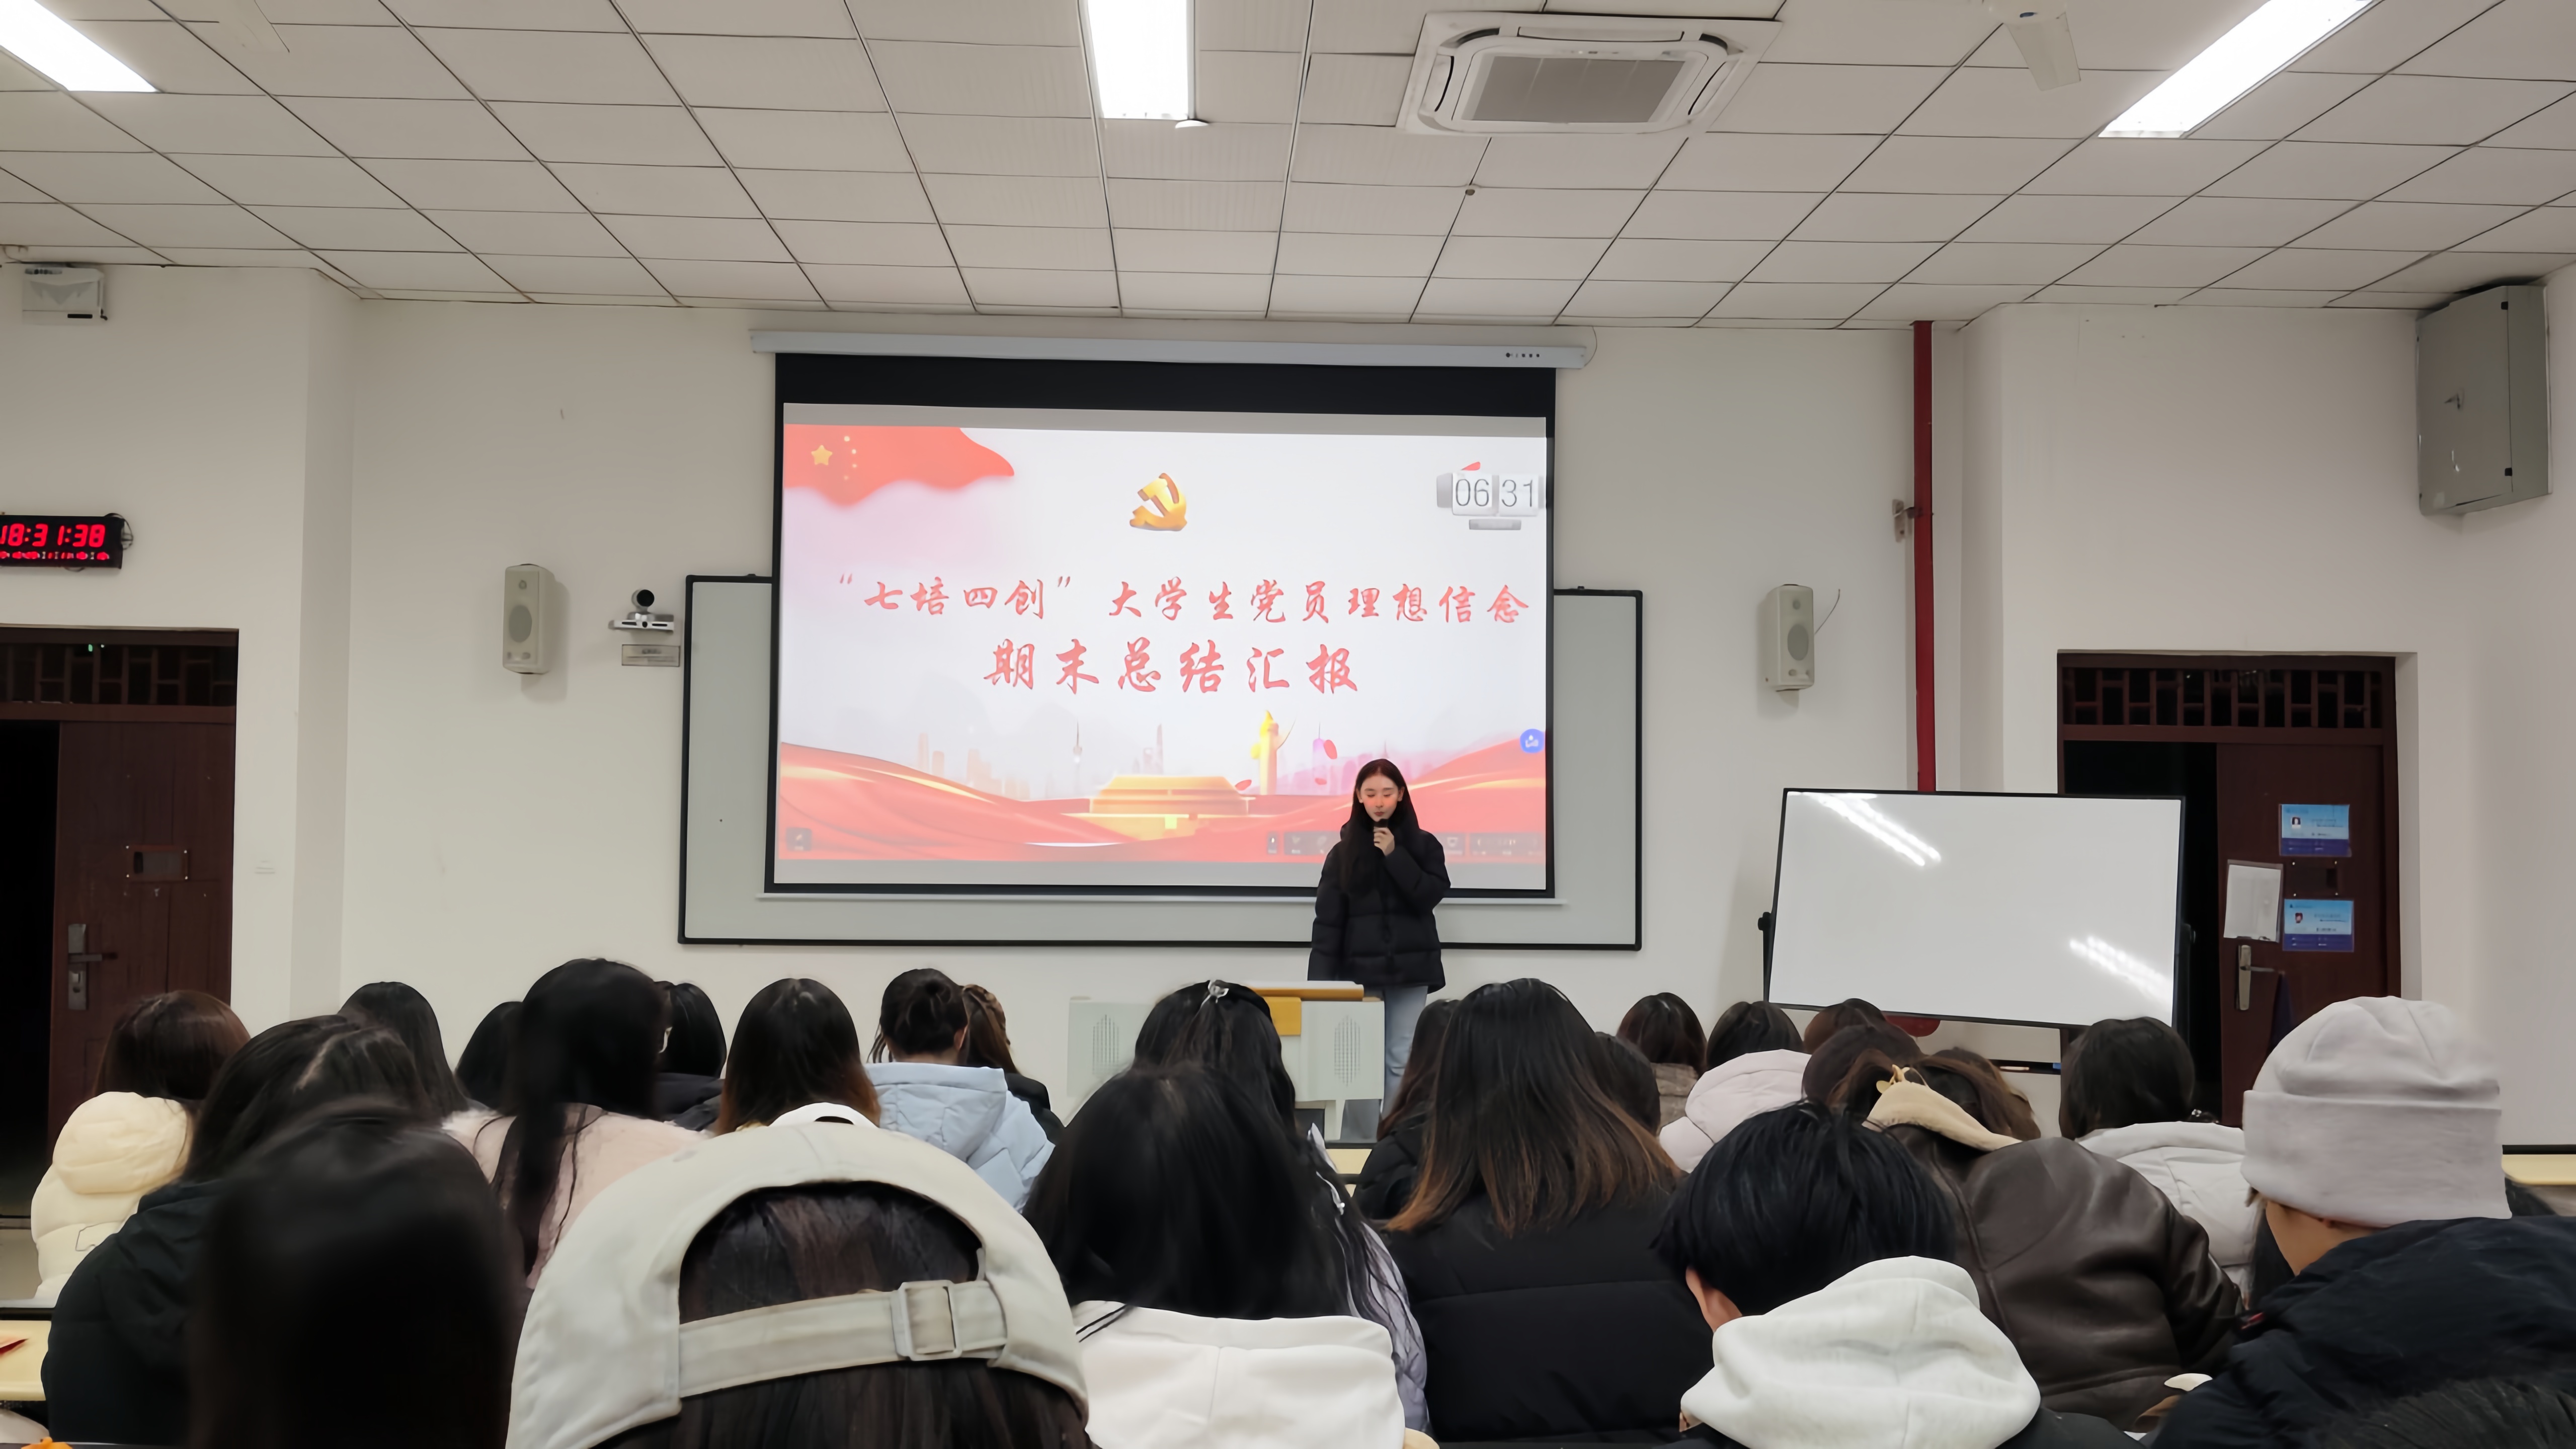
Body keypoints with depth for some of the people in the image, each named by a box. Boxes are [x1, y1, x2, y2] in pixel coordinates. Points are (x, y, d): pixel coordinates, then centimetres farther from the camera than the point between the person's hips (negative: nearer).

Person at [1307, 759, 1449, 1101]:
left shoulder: (1423, 844, 5)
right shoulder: (1344, 851, 5)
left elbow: (1432, 895, -8)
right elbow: (1328, 920, 2)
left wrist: (1395, 856, -13)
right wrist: (1320, 981, -7)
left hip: (1409, 969, 0)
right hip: (1359, 970, 0)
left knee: (1401, 1059, -1)